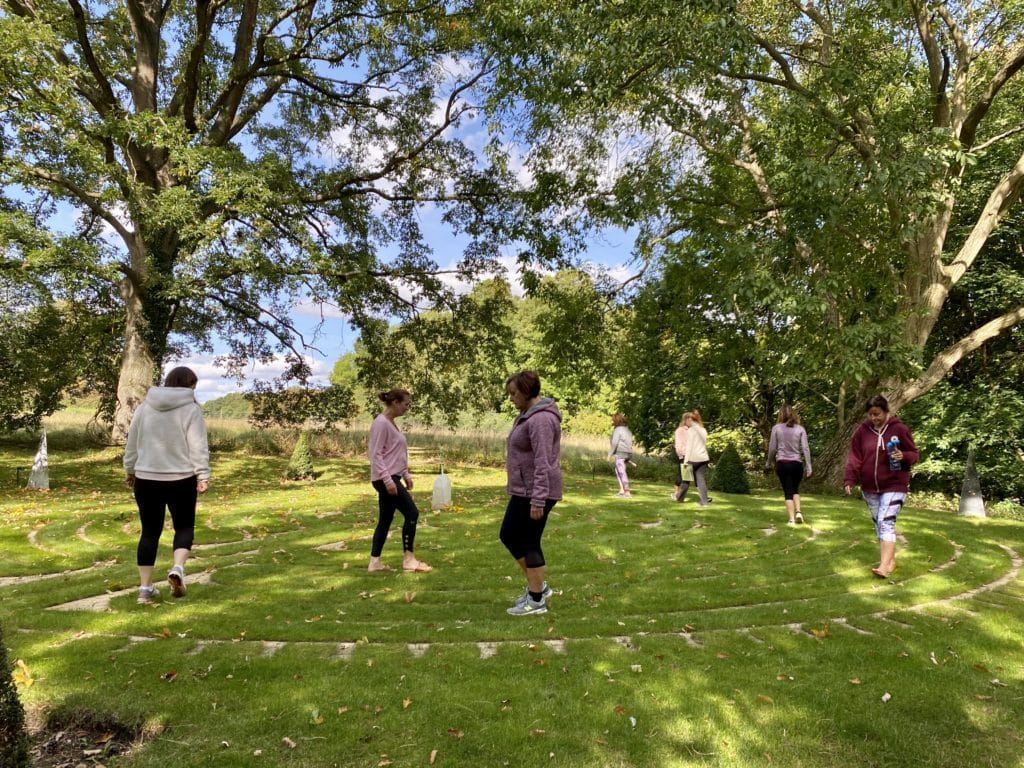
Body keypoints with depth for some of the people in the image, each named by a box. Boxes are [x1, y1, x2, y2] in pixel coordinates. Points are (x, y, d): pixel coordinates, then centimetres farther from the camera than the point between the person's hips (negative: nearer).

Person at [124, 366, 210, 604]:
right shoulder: (191, 409, -6)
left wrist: (130, 470, 25)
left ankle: (145, 587, 13)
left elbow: (132, 443, 14)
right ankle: (178, 568, -13)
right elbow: (198, 447, -11)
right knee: (184, 526, 11)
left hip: (146, 479, 4)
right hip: (181, 480, -3)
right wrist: (203, 476, -10)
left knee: (150, 531, 11)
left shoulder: (145, 407, 7)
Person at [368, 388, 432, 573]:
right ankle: (408, 560, -1)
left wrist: (405, 474, 18)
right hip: (385, 479, -10)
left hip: (392, 478, 10)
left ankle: (375, 562, 17)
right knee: (412, 513, -8)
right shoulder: (381, 423, -15)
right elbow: (376, 455, -19)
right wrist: (388, 480, -24)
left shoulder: (392, 423, 15)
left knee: (385, 519, 12)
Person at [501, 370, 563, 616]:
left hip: (535, 492, -11)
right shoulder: (528, 414, 13)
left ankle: (537, 601, 13)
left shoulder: (540, 419, -20)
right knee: (508, 535, 15)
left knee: (529, 543, 0)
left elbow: (543, 462, -24)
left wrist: (538, 500, -26)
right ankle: (538, 586, 27)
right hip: (523, 491, 11)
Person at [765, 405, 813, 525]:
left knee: (788, 492, 4)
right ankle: (798, 512, 4)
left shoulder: (776, 428, -2)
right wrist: (808, 466, 0)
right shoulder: (800, 429, 2)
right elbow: (805, 448, -3)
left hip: (782, 464, -1)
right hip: (796, 464, 1)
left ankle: (792, 519, -1)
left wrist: (768, 462, 15)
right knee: (795, 489, 21)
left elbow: (772, 448, 1)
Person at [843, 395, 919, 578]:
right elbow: (854, 458, 0)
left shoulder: (899, 429, -6)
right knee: (878, 524, 12)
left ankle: (884, 565, -18)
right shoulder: (862, 431, 0)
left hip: (894, 486, -4)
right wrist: (849, 480, -11)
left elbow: (914, 454, 1)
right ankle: (890, 558, 27)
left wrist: (903, 456, -22)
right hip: (870, 487, 4)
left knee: (886, 523, -14)